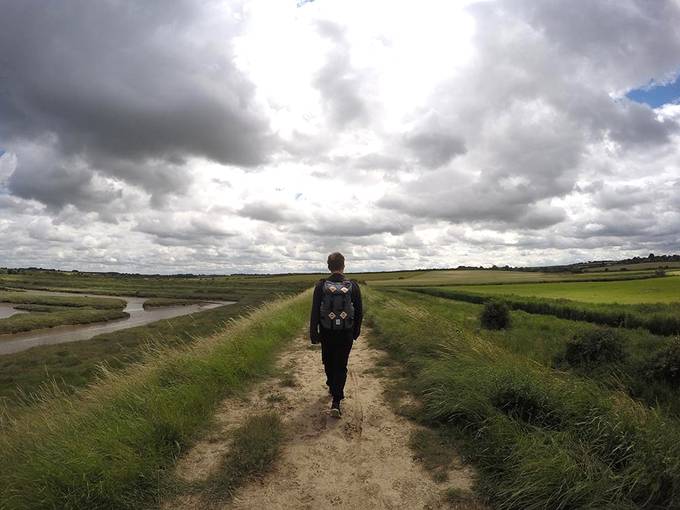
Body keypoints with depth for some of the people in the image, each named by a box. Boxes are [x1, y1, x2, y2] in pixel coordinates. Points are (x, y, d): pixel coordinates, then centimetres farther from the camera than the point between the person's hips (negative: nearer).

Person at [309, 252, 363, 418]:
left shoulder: (321, 285, -11)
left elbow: (315, 311, -10)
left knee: (328, 362, 22)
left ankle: (332, 387, 43)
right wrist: (356, 331, 13)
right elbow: (359, 311, -1)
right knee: (341, 366, 6)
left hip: (327, 333, 0)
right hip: (346, 334, 0)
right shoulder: (353, 286, -8)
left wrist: (313, 333, -2)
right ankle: (336, 402, -1)